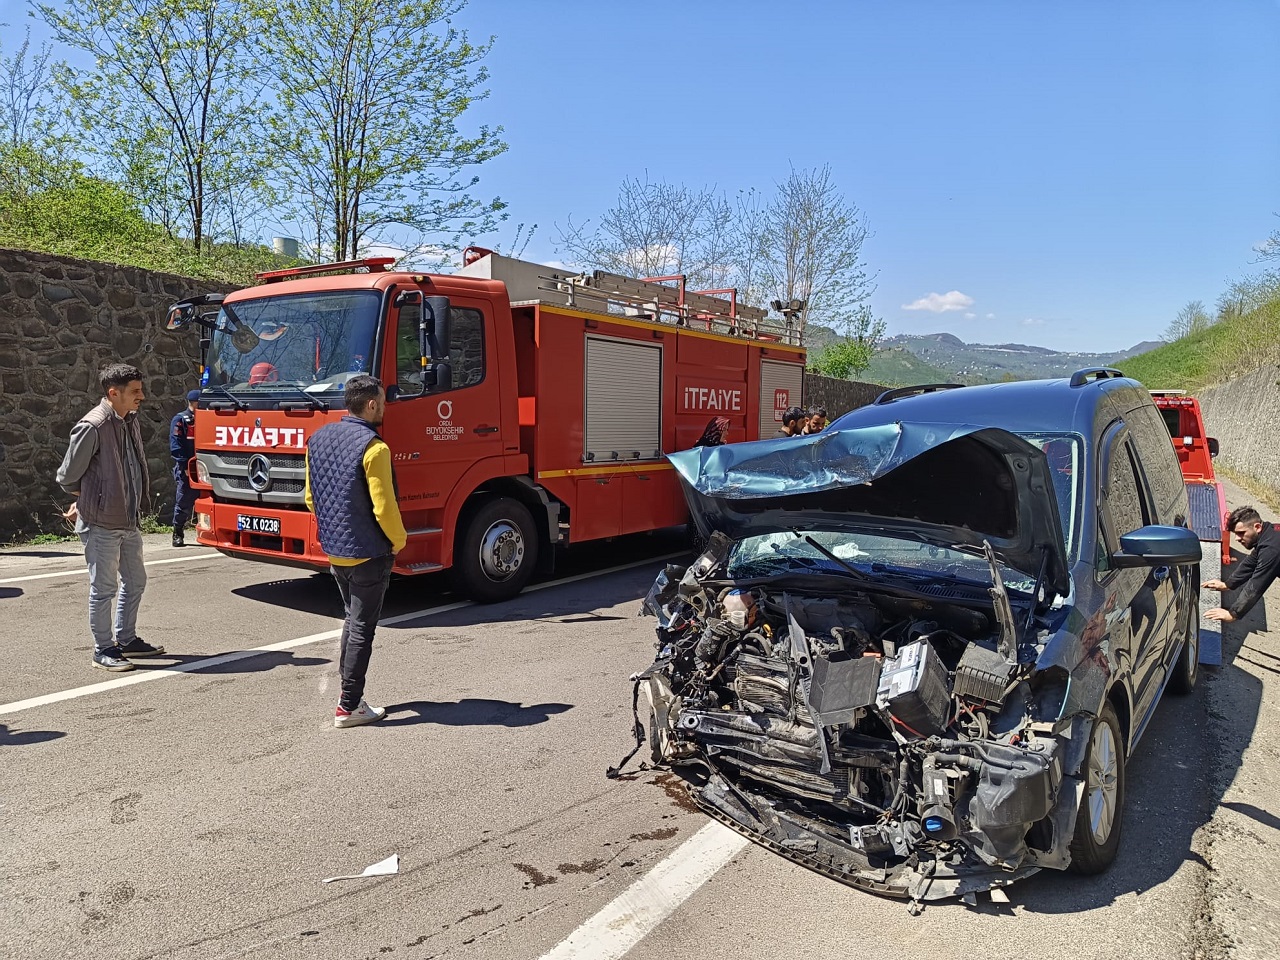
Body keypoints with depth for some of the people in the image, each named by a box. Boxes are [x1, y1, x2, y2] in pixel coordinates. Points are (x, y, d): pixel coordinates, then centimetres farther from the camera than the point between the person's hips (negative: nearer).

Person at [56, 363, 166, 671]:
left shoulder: (130, 421, 7)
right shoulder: (92, 427, -17)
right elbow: (67, 477, -10)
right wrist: (87, 502, 7)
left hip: (129, 521, 8)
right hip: (101, 523, -8)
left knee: (135, 581, 17)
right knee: (104, 587, 2)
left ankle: (126, 639, 31)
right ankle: (103, 649, 15)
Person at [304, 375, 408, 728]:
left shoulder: (318, 438, 5)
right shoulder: (373, 448, -20)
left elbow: (310, 496, 12)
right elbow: (384, 507, -21)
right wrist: (398, 540, -4)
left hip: (333, 550, 8)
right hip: (368, 553, -8)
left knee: (352, 619, 23)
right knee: (362, 629, 2)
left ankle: (348, 688, 29)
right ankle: (348, 707, 8)